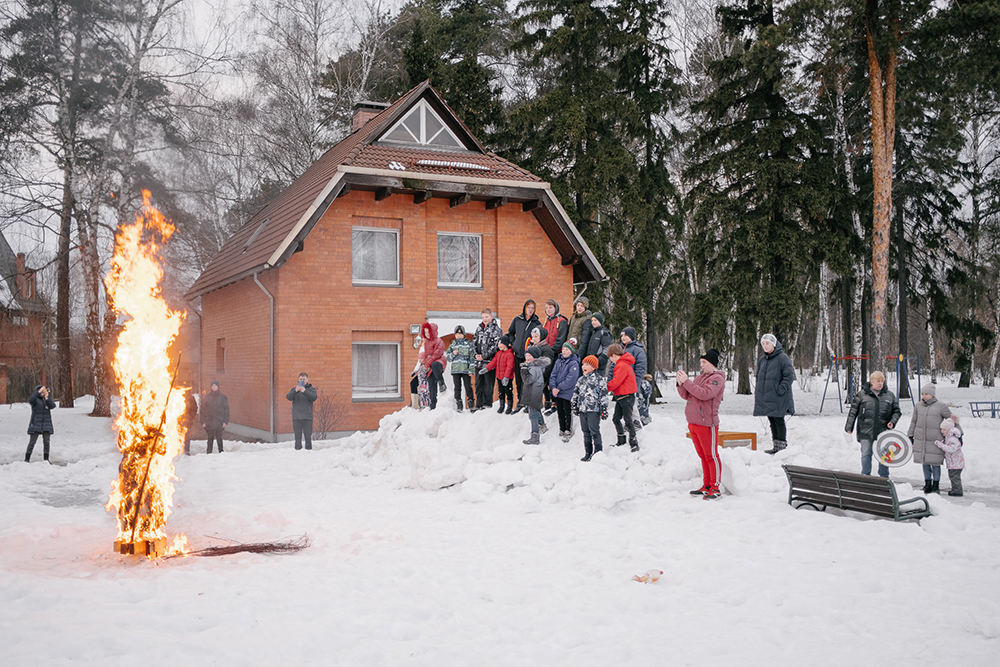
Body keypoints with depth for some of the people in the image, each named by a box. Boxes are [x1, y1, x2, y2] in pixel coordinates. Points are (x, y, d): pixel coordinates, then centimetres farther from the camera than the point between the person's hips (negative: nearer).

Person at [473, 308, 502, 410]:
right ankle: (479, 405, 17)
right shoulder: (479, 328, 15)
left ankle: (487, 404, 8)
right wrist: (476, 354, -1)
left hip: (489, 361, -6)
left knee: (488, 384, -1)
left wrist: (484, 356, -14)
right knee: (478, 384, 10)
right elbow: (474, 342, 15)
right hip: (478, 362, 6)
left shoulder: (496, 330, -4)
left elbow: (495, 346, -12)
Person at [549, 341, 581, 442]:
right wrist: (553, 387, -9)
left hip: (567, 393, -6)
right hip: (557, 392, 6)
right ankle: (562, 430, 25)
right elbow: (553, 375, 7)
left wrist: (559, 388, -16)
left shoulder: (574, 363, -11)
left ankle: (568, 431, 12)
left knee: (567, 412, 1)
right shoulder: (558, 361, 9)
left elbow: (570, 379, -17)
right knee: (560, 412, 13)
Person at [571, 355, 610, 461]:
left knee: (594, 431, -5)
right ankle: (588, 453, 16)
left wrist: (604, 409, -9)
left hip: (593, 410, -6)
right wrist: (574, 406, 19)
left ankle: (597, 452, 3)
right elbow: (575, 393, 21)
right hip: (582, 409, 6)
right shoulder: (581, 380, 13)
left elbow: (604, 394, -7)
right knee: (586, 432, 10)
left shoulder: (598, 379, -5)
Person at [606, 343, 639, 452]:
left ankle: (634, 443, -1)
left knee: (628, 420, -6)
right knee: (616, 419, 13)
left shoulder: (622, 366, -19)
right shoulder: (625, 364, 13)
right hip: (620, 397, 10)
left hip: (626, 397, -10)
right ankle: (621, 441, 22)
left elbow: (615, 382, -21)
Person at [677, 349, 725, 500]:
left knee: (711, 456, -2)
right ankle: (706, 486, 21)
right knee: (703, 455, 13)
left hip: (707, 423, -8)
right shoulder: (700, 377, 16)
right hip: (693, 422, 8)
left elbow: (705, 394, -24)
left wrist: (686, 381, -21)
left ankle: (715, 488, 4)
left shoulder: (717, 379, -8)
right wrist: (680, 383, -4)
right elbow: (686, 396, 13)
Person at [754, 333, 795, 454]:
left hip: (778, 398, -7)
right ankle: (776, 446, 18)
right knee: (772, 421, 11)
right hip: (765, 397, 7)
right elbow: (759, 377, 25)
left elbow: (789, 376, -11)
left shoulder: (782, 358, -8)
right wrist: (758, 391, 14)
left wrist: (781, 389, -18)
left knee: (778, 420, -4)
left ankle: (781, 446, 3)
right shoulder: (762, 359, 15)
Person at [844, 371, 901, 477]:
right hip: (865, 432, -1)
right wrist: (849, 427, 2)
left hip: (883, 431, 1)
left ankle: (884, 478, 20)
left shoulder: (890, 395, 8)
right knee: (866, 454, 1)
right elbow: (853, 411, 5)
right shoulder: (862, 394, 2)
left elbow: (897, 411, 16)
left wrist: (892, 421, -3)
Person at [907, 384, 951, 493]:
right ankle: (927, 483, 19)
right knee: (925, 462, 8)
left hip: (935, 440, -4)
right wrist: (910, 435, 16)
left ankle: (935, 484, 13)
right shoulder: (918, 406, 8)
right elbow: (913, 422, 16)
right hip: (921, 439, 4)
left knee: (935, 462, 1)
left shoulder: (941, 406, -4)